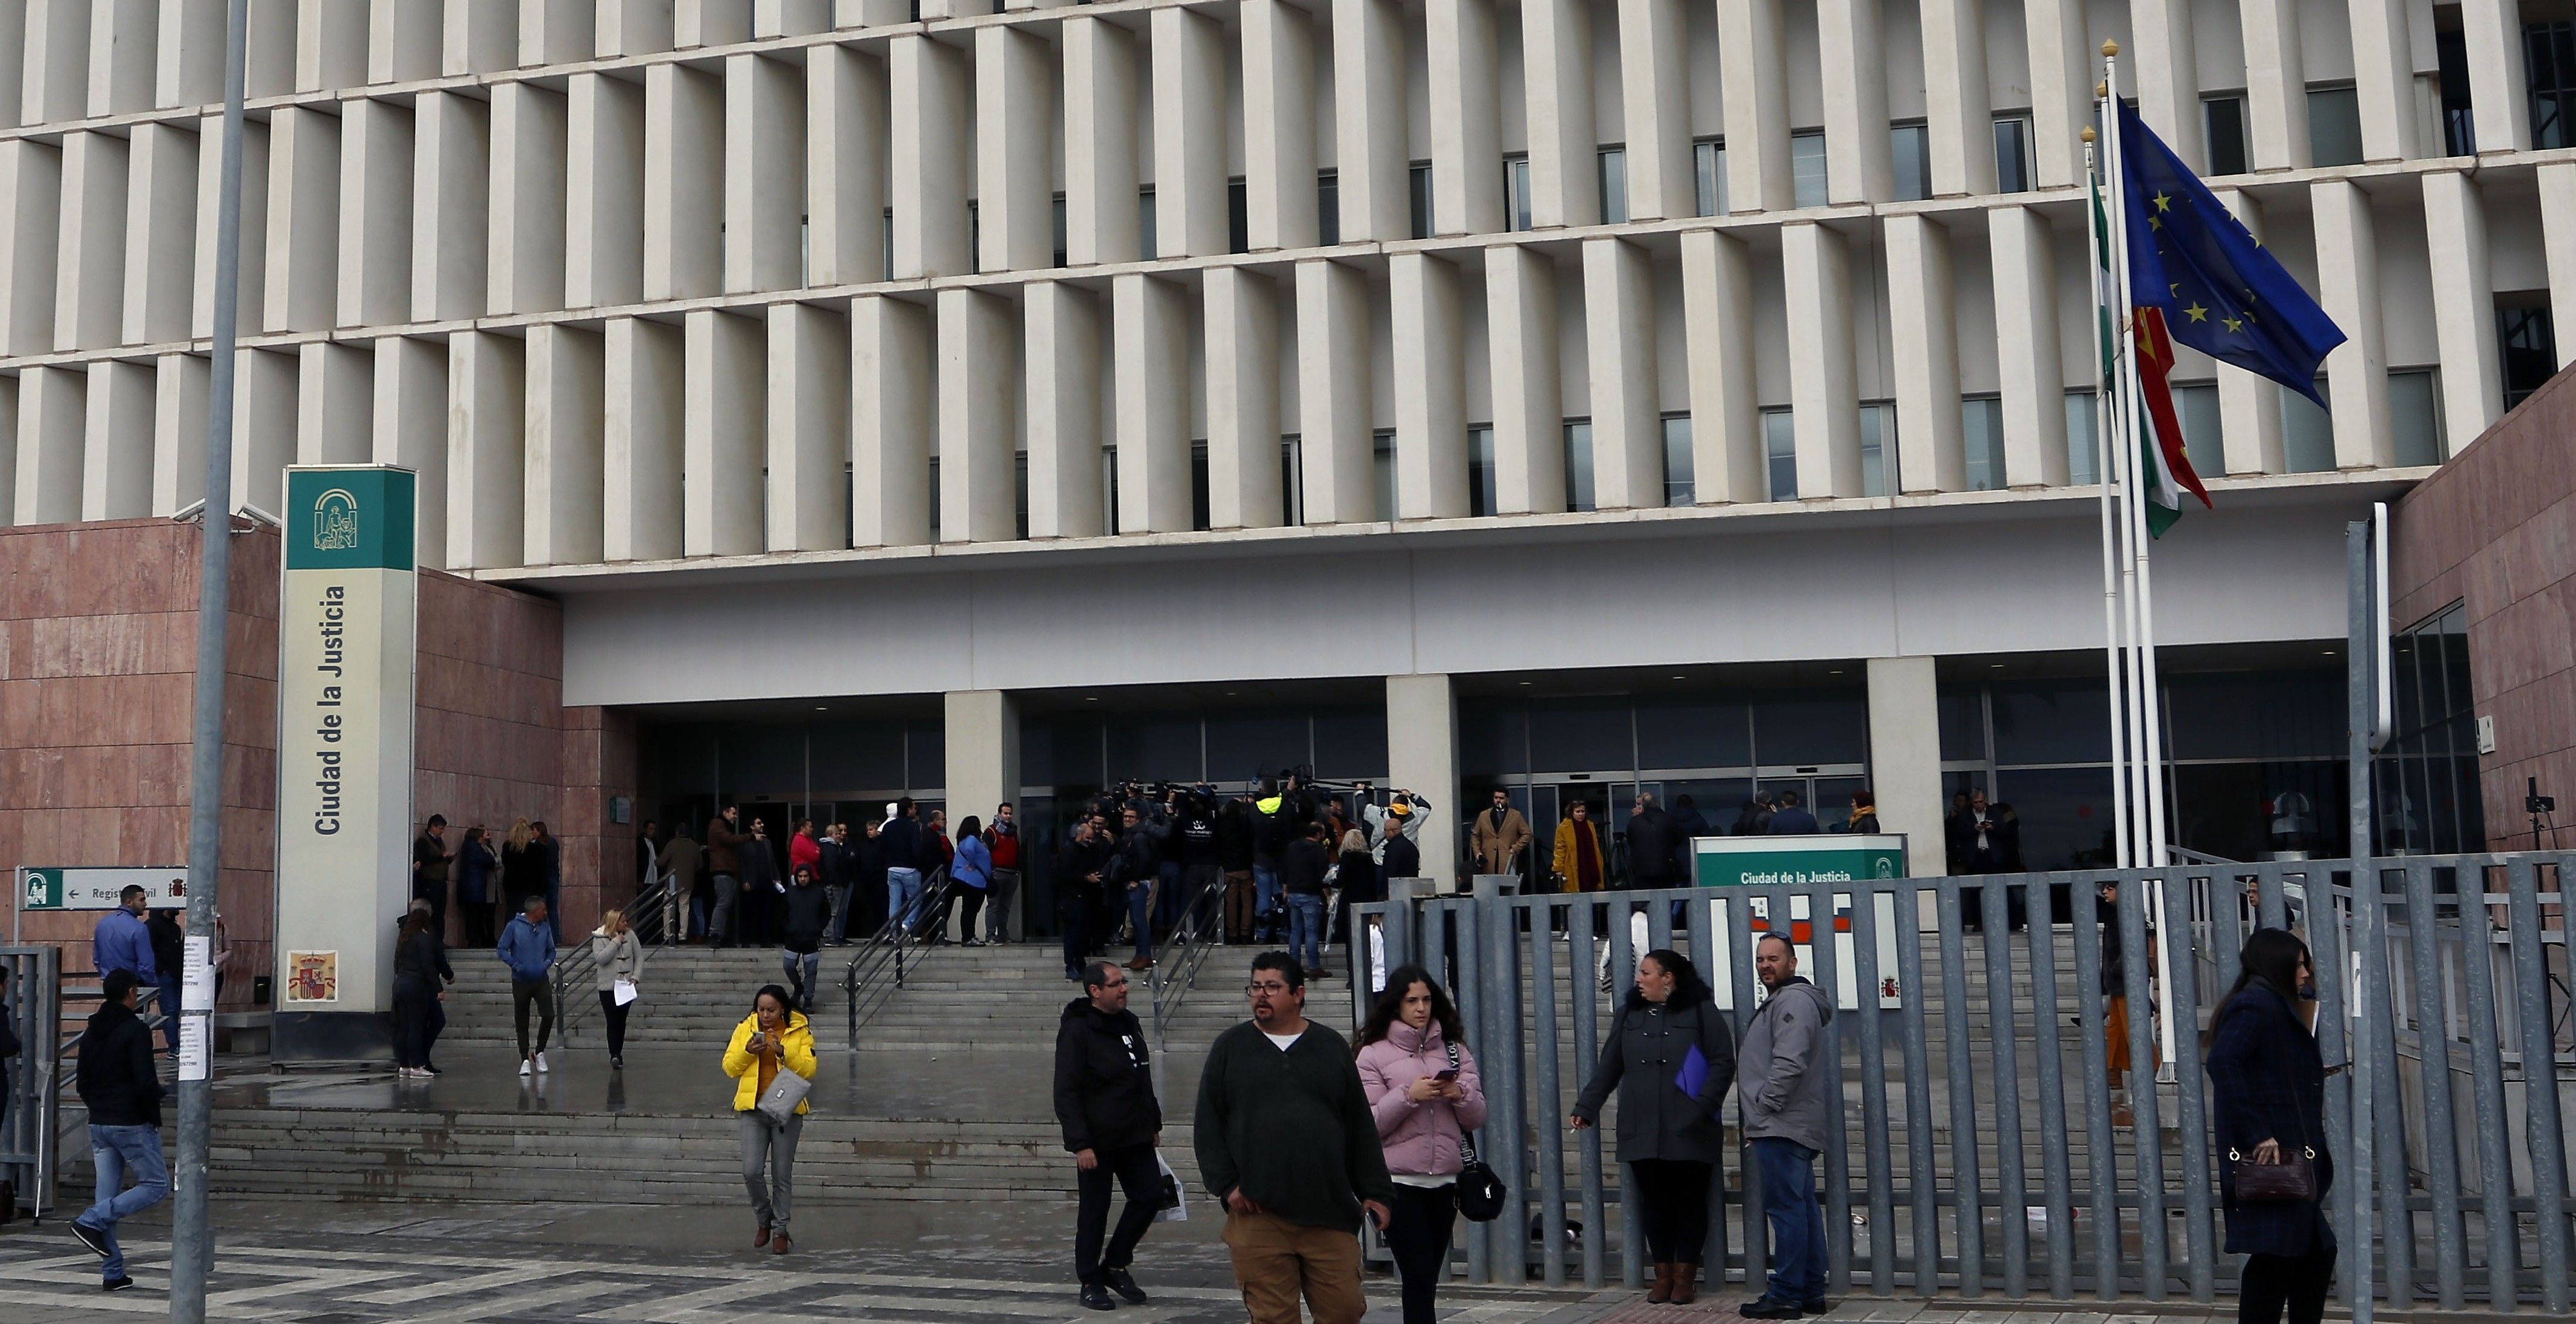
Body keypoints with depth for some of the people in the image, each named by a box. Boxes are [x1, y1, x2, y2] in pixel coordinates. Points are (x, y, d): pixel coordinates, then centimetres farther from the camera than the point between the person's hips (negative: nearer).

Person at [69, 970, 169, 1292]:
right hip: (132, 1124, -8)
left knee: (108, 1195, 8)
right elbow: (146, 1082, -20)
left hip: (99, 1125, 8)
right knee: (156, 1185, 3)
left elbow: (82, 1083, 14)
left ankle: (113, 1273, 8)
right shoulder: (135, 1030, -13)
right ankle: (91, 1221, -12)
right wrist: (154, 1118, -7)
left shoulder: (91, 1033, 11)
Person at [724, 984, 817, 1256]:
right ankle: (764, 1219, 17)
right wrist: (748, 1051, -15)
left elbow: (809, 1069, -7)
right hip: (753, 1110, 1)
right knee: (751, 1171, -8)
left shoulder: (800, 1031, 0)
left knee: (782, 1175, 4)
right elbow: (730, 1068, 3)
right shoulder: (745, 1029, 5)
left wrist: (784, 1052, -21)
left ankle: (780, 1230, 16)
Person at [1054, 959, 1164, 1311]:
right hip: (1097, 1141, -7)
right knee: (1094, 1213, 4)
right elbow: (1066, 1093, -18)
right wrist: (1080, 1144, -21)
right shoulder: (1077, 1031, -15)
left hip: (1135, 1137, 7)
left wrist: (1154, 1122, 18)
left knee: (1150, 1196, 5)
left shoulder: (1130, 1023, 9)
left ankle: (1115, 1265, 22)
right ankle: (1091, 1282, 19)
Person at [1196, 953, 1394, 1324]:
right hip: (1257, 1214, -1)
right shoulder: (1230, 1048, 9)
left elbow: (1361, 1127, 12)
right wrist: (1226, 1185, -4)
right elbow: (1208, 1126, 6)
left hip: (1329, 1212, 1)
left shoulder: (1332, 1047, 13)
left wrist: (1376, 1192, 6)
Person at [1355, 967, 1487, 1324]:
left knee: (1428, 1279, 8)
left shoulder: (1454, 1049, 12)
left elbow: (1477, 1118, 10)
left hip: (1446, 1180, 4)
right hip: (1399, 1181, -4)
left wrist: (1459, 1094, -10)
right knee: (1419, 1276, -10)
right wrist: (1409, 1096, -16)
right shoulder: (1374, 1054, 1)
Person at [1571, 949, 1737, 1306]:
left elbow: (1723, 1063, -5)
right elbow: (1608, 1068, 14)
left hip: (1689, 1133, -4)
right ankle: (1663, 1275, 16)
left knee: (1690, 1202, 3)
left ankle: (1685, 1277, 14)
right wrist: (1585, 1108, 6)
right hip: (1642, 1133, 4)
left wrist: (1703, 1106, -15)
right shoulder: (1629, 1015, 13)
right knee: (1653, 1202, 6)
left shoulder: (1701, 1012, 0)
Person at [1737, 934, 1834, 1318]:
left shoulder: (1794, 1001, -12)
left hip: (1781, 1127, -11)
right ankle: (1811, 1293, 16)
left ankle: (1786, 1295, -7)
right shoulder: (1778, 1002, 22)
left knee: (1787, 1208, -8)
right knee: (1802, 1207, 12)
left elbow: (1789, 1064, -22)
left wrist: (1762, 1109, -16)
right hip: (1786, 1126, 11)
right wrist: (1756, 1118, 23)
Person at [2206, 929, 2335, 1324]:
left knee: (2318, 1254, 15)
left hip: (2289, 1160, 11)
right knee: (2275, 1258, -9)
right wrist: (2257, 1135, -27)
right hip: (2270, 1158, -11)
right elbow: (2222, 1064, -26)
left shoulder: (2272, 1006, 21)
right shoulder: (2256, 1004, -12)